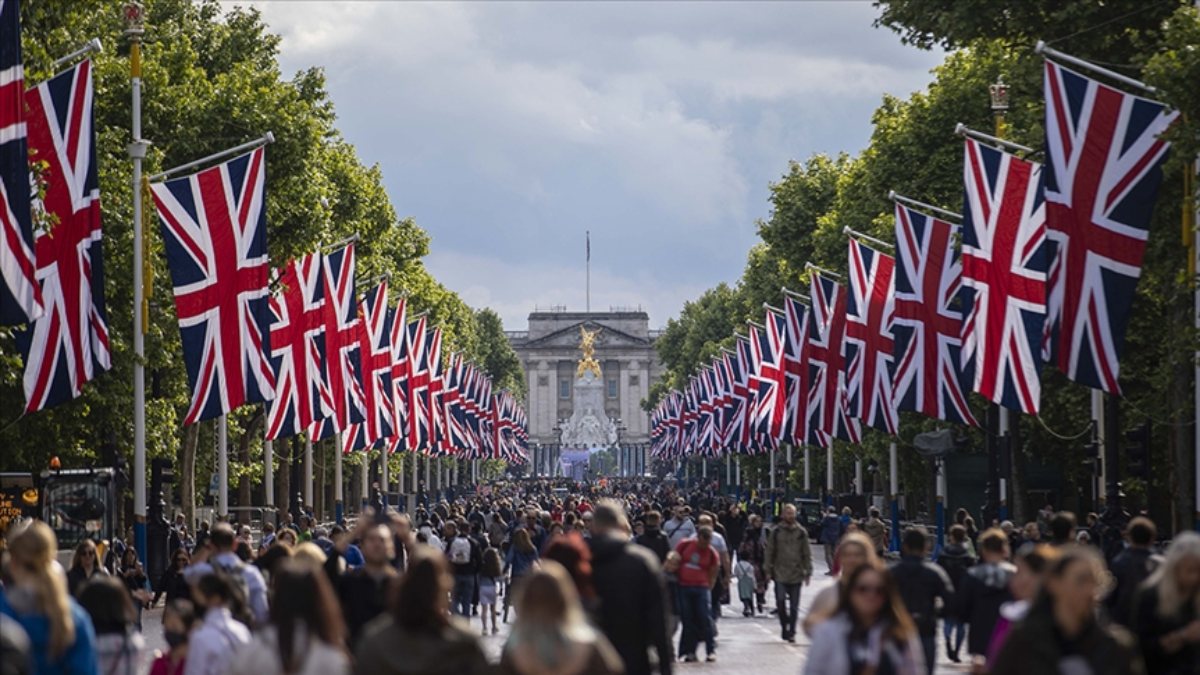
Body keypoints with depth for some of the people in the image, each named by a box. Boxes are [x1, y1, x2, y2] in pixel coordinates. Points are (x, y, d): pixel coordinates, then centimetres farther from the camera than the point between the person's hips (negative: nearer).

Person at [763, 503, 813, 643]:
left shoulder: (801, 532, 5)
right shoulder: (776, 531, 2)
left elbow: (807, 553, 7)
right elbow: (770, 552, 4)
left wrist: (807, 572, 3)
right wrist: (768, 570, 0)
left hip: (796, 574, 1)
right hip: (780, 574, -1)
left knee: (794, 606, 4)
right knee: (780, 601, -10)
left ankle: (791, 632, 12)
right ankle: (784, 626, 9)